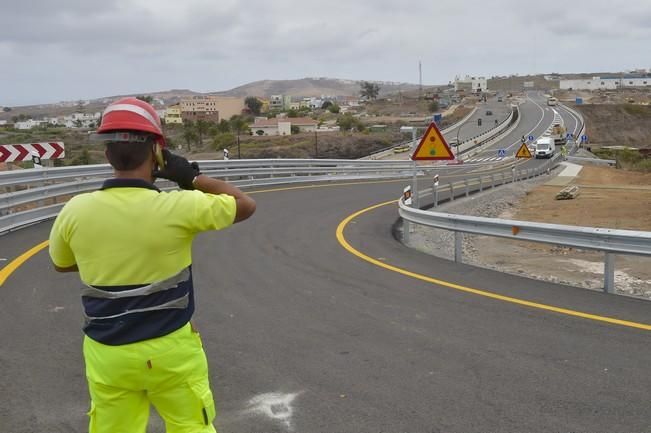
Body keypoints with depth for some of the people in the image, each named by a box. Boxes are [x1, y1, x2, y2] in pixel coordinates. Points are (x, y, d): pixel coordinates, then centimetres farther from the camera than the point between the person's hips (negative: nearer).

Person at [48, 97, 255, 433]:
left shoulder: (75, 211, -10)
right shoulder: (179, 207, -19)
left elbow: (61, 264, 11)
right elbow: (245, 205, -3)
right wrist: (193, 177, 1)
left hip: (107, 355, 3)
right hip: (170, 350, -2)